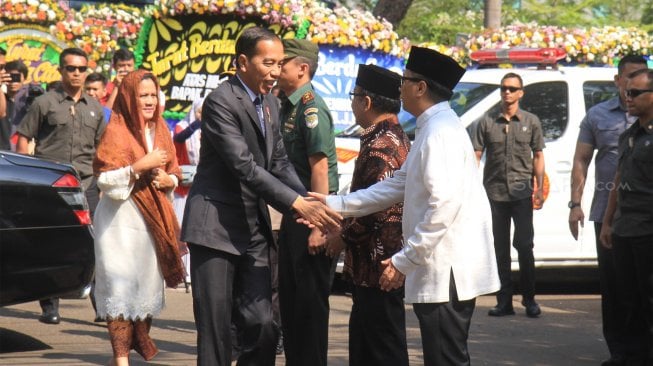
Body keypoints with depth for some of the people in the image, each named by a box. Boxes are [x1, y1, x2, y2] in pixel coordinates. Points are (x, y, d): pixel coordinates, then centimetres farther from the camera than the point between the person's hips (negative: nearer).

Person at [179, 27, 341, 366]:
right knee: (215, 331, -2)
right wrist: (298, 205, -25)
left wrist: (309, 202, -5)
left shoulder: (269, 103, 13)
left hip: (254, 229, 7)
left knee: (262, 327, 3)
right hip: (216, 226, -7)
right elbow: (245, 167, -21)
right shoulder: (221, 101, -14)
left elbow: (279, 163, 13)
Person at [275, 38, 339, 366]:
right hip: (293, 215, 9)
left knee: (310, 300, -3)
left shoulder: (311, 108, -15)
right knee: (290, 299, 15)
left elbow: (320, 168, -20)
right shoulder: (287, 107, 13)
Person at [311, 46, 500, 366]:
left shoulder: (440, 132, -15)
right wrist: (335, 205, 17)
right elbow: (396, 186, 21)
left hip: (448, 271, -10)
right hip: (442, 270, 10)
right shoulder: (432, 128, 18)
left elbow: (445, 205, -24)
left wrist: (405, 260, -21)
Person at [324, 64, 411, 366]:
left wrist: (344, 237, -12)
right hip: (373, 268, 11)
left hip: (378, 267, -11)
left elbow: (379, 207, -24)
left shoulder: (380, 145, -18)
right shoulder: (396, 138, 16)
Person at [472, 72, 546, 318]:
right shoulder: (487, 122, 7)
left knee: (524, 245, -5)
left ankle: (529, 299, 6)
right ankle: (504, 302, 10)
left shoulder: (531, 122, 8)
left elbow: (538, 156, 9)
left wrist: (539, 189, 1)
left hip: (521, 193, -1)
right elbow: (475, 156, 6)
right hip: (494, 193, 1)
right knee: (500, 249, 5)